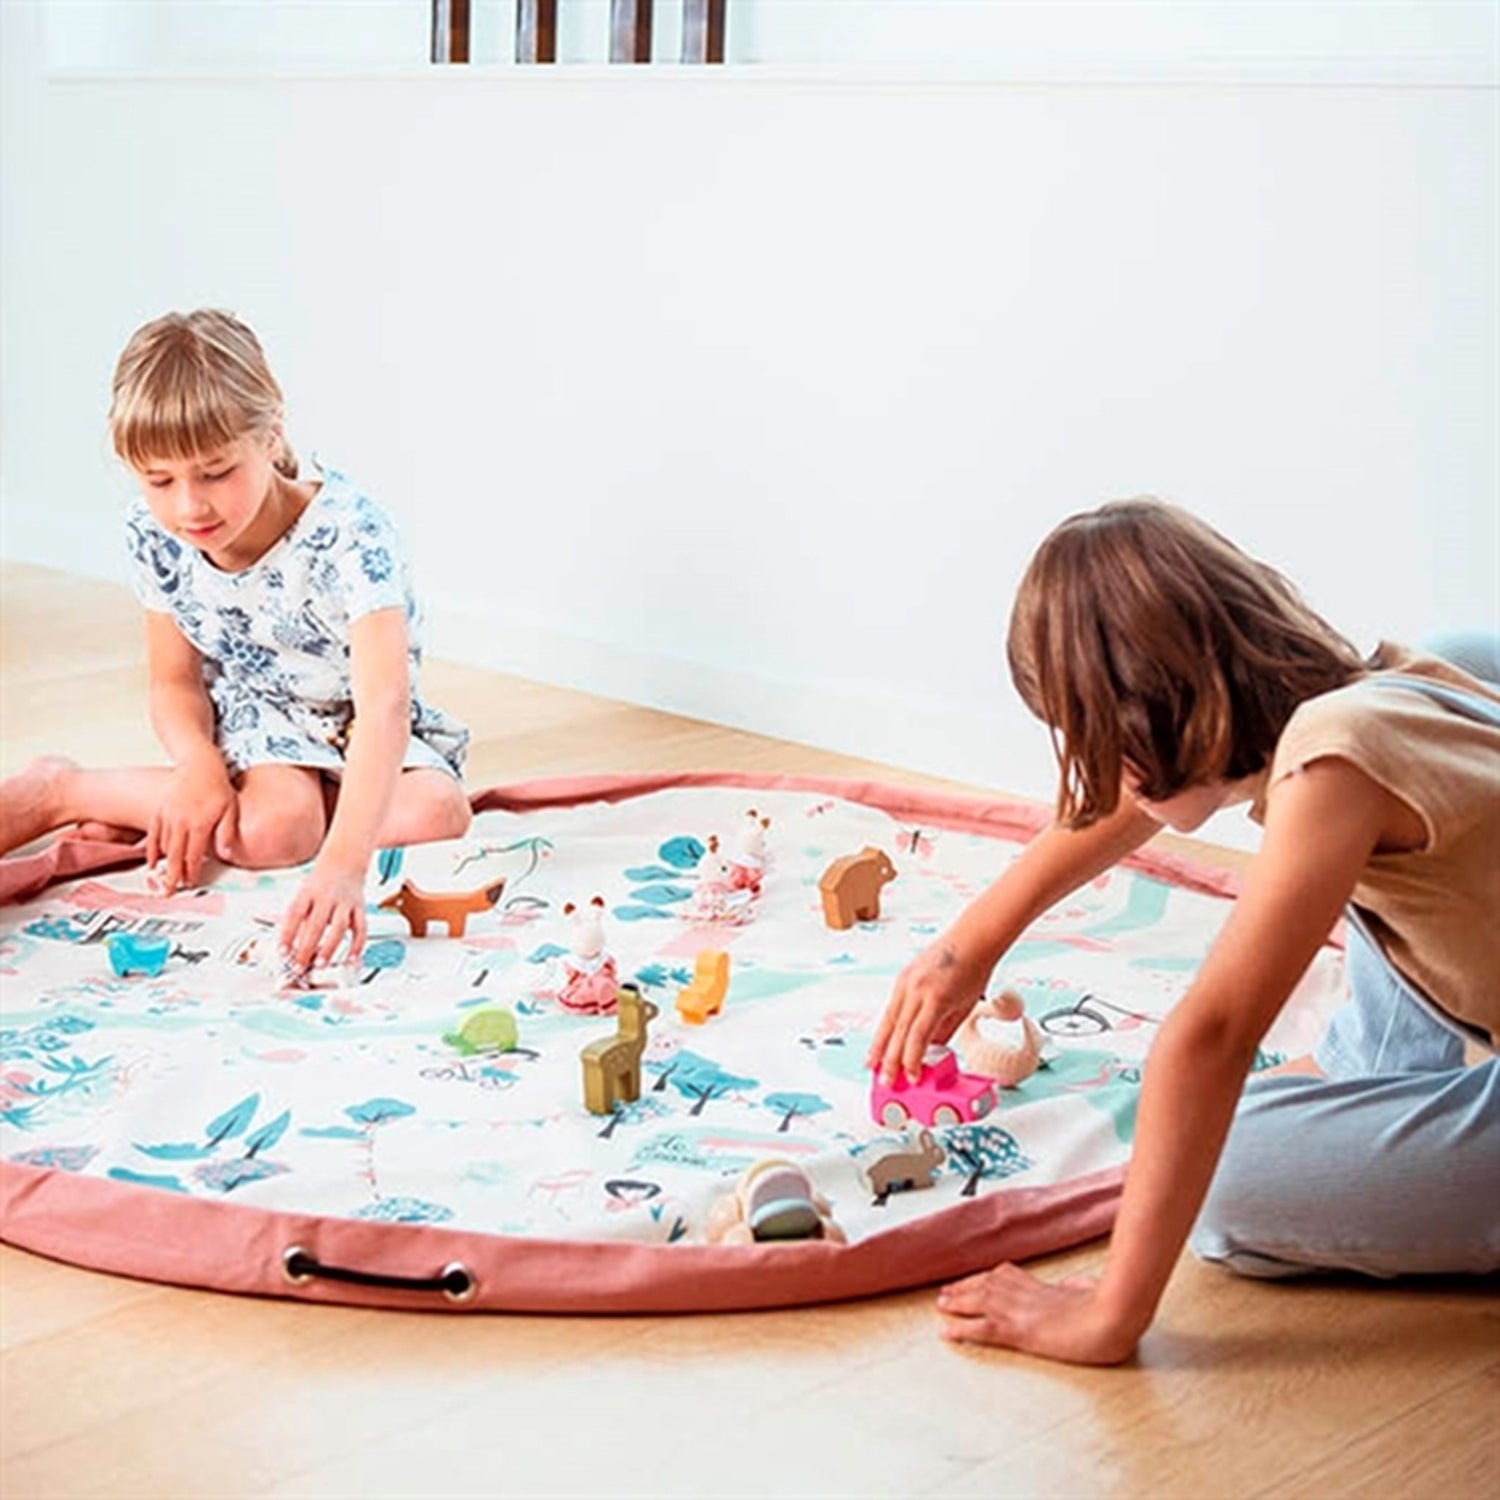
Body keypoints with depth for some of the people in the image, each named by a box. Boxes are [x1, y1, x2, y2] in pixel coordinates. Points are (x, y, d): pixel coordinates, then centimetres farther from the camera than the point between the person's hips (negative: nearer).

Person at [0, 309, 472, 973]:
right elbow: (176, 681, -4)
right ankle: (57, 791, -14)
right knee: (274, 827, -34)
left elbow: (384, 704, -45)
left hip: (360, 724, 0)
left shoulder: (349, 533, -33)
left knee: (437, 810, -32)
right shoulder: (154, 535, -17)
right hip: (255, 716, 0)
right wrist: (197, 762, -29)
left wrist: (345, 861, -59)